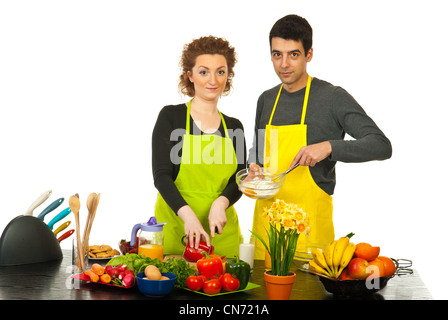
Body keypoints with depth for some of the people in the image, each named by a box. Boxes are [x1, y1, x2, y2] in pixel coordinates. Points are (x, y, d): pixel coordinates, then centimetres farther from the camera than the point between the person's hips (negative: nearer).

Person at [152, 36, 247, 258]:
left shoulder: (234, 127, 10)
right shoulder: (171, 117, -1)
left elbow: (238, 182, 7)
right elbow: (161, 175, -8)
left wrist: (221, 203, -15)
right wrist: (187, 214, -23)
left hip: (221, 230, 3)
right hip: (175, 225, -3)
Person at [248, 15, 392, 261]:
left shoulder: (333, 98, -6)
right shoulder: (266, 100, 11)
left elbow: (382, 146, -11)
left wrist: (329, 147, -23)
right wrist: (254, 169, 3)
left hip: (309, 222, -5)